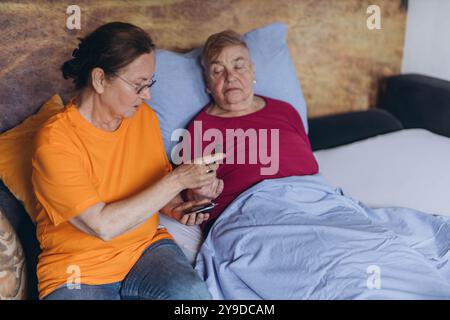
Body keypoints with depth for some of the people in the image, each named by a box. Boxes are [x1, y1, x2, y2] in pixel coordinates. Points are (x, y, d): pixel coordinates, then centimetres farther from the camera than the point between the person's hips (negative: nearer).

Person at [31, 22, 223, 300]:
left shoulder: (144, 116, 1)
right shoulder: (55, 141, -17)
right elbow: (103, 225, -22)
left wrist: (174, 205, -6)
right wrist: (176, 181, -21)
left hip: (147, 247, 3)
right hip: (79, 269, -2)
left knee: (192, 292, -27)